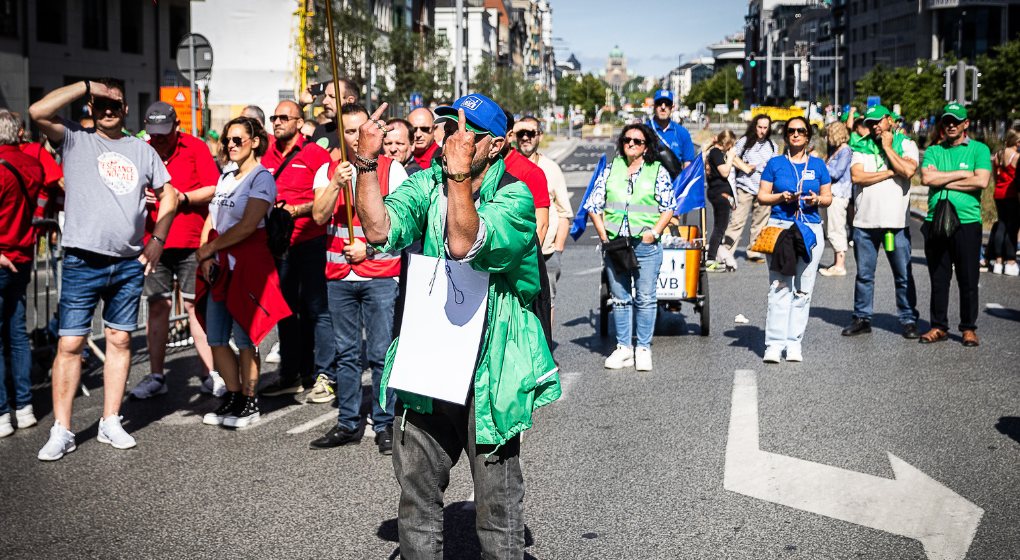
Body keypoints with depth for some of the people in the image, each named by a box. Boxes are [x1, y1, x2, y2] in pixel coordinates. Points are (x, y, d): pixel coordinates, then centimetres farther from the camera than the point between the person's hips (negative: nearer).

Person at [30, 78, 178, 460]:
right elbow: (38, 112, -13)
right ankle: (61, 431, 3)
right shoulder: (75, 140, 4)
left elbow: (168, 194, 18)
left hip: (130, 263, 3)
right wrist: (86, 85, -7)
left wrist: (158, 239, 6)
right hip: (83, 262, -3)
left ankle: (110, 422, 18)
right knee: (70, 344, -4)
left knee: (120, 340, 8)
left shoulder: (142, 149, 13)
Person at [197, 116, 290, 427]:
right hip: (219, 267, 7)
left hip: (248, 265, -7)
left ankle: (249, 403, 8)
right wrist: (205, 257, -1)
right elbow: (211, 220, 15)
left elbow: (247, 226, -15)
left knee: (244, 338, -3)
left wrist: (209, 248, -8)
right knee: (216, 339, 7)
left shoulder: (262, 178, -6)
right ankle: (233, 396, 19)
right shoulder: (226, 176, 17)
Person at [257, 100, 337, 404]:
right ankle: (290, 375, 19)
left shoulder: (315, 154, -3)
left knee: (317, 309, -4)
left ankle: (324, 376, 1)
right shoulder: (267, 156, 14)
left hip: (310, 241, -6)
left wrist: (296, 210, -19)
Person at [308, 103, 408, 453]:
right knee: (346, 352, 9)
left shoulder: (391, 168, 2)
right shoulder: (327, 171, 10)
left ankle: (384, 424, 8)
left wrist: (369, 247, -10)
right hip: (339, 275, 3)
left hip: (380, 273, -3)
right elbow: (319, 216, -3)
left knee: (380, 352, -3)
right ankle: (348, 423, 18)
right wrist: (336, 184, -17)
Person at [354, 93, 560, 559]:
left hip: (488, 370, -4)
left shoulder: (514, 197, -8)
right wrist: (365, 163, -20)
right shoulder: (426, 185, 5)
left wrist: (461, 176, -31)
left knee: (497, 509, 5)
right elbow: (379, 228, -12)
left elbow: (465, 245, -26)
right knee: (417, 501, 15)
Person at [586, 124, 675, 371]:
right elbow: (593, 205, 9)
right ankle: (623, 347, 16)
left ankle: (643, 349, 10)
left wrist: (653, 233, -9)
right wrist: (603, 235, -1)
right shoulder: (610, 170, 9)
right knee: (619, 298, 7)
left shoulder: (658, 172, 3)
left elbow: (669, 207, 3)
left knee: (645, 298, 0)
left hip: (646, 245, -2)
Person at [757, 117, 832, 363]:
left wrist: (817, 200, -7)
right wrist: (781, 197, -10)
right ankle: (774, 344, -8)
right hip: (780, 227, -2)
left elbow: (828, 197, 14)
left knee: (803, 289, 1)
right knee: (779, 287, -8)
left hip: (811, 229, 2)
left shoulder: (818, 165, 12)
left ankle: (794, 343, 8)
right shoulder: (775, 163, 8)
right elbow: (762, 195, 8)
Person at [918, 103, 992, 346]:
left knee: (968, 280, 2)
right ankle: (939, 326, 16)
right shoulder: (933, 151, 12)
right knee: (938, 279, 7)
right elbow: (927, 177, -6)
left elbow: (981, 181, -11)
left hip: (967, 222, -2)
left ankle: (969, 328, 13)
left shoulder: (979, 149, 5)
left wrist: (944, 181, -7)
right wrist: (961, 174, -6)